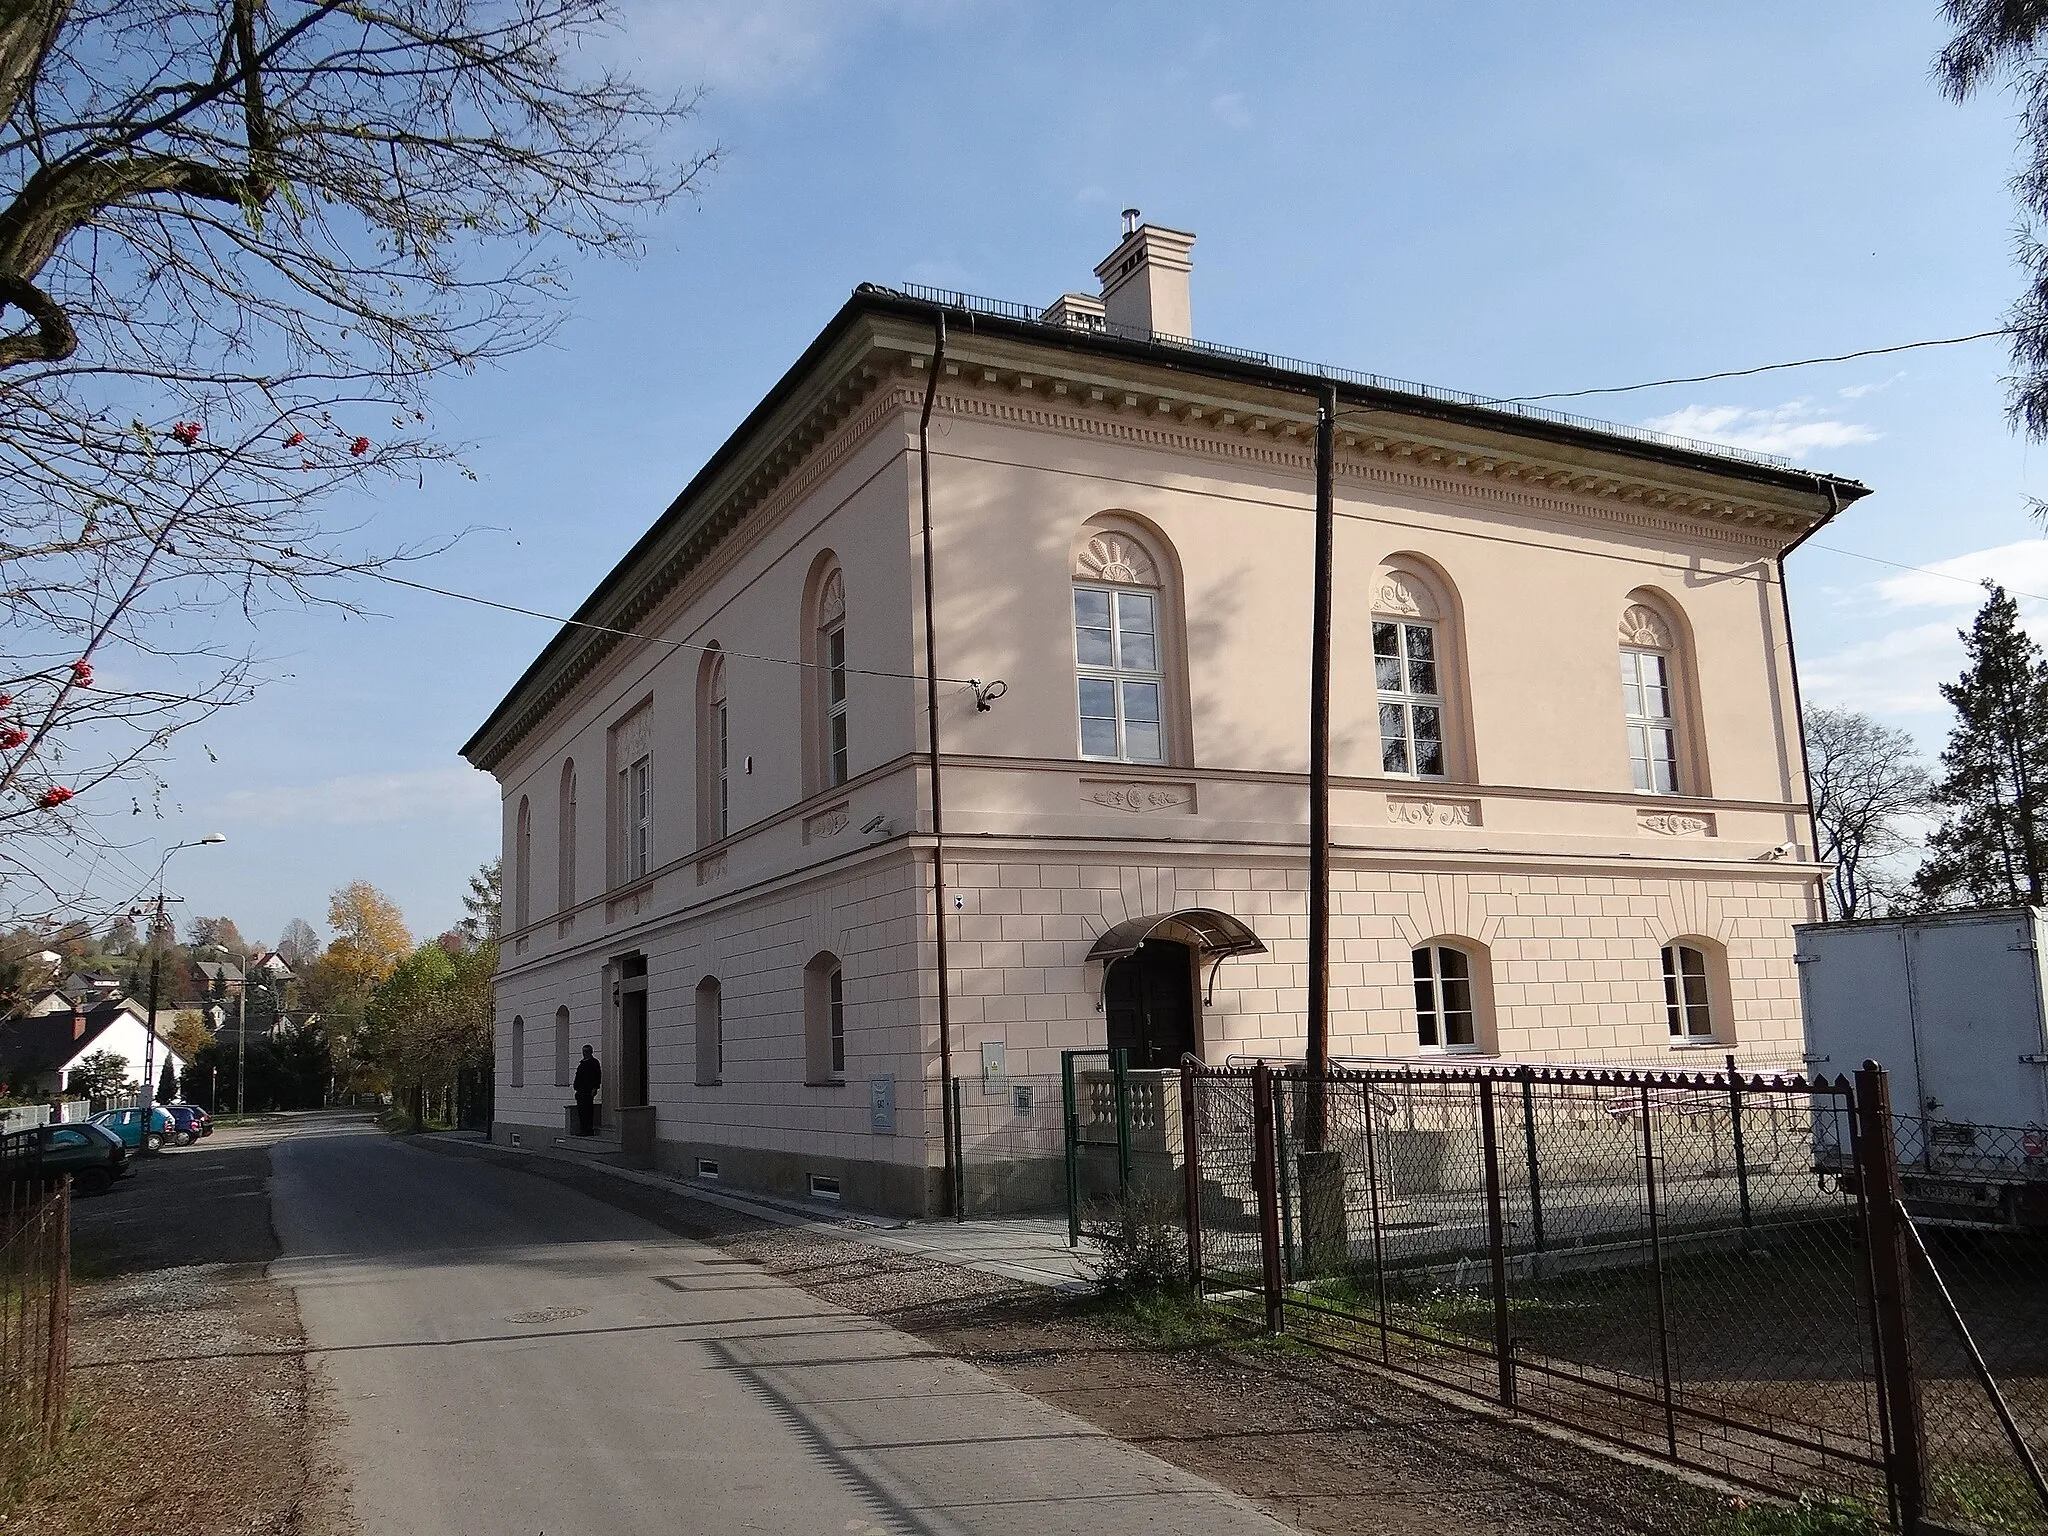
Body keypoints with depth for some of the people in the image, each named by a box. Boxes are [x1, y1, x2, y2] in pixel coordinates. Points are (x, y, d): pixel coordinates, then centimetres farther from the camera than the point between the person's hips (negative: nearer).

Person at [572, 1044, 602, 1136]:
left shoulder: (594, 1062, -3)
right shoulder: (581, 1063, 21)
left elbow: (598, 1075, -10)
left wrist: (594, 1088, -16)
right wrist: (577, 1089, 18)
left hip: (589, 1091, -9)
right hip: (581, 1091, 9)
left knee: (587, 1111, -10)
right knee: (580, 1110, 8)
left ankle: (589, 1130, -8)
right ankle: (583, 1130, 13)